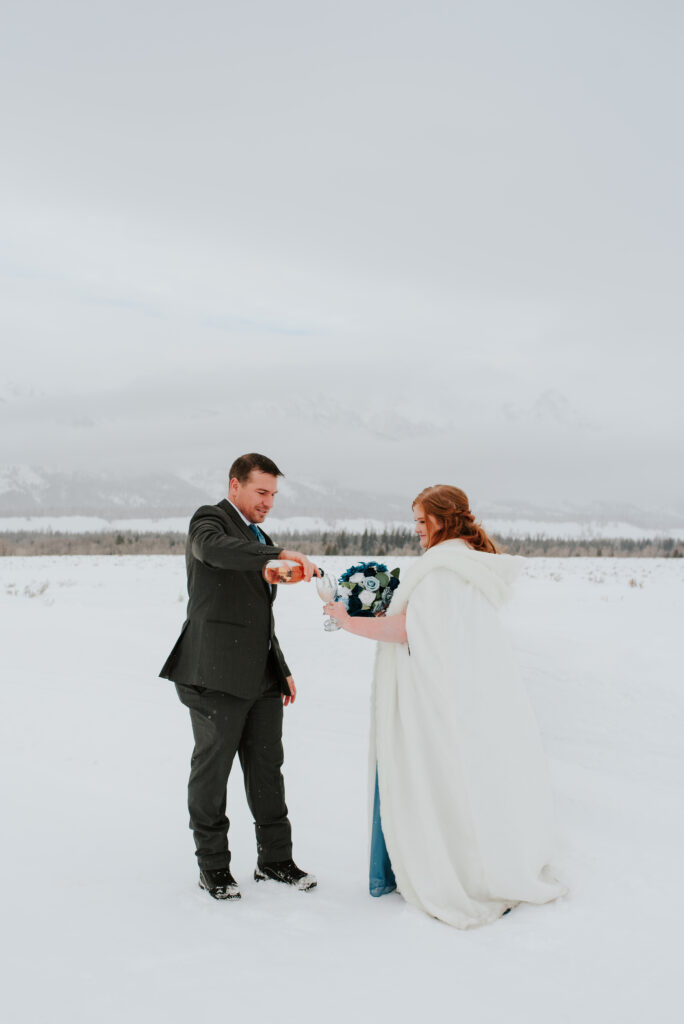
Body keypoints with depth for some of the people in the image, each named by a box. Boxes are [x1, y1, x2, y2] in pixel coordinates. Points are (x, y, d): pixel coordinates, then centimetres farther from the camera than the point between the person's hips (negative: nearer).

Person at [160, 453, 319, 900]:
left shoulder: (258, 538, 20)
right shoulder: (209, 520, -5)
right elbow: (216, 549, -33)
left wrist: (283, 669, 21)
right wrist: (283, 555, -40)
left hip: (262, 675, 8)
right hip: (217, 674, -8)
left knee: (267, 767, 11)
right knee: (212, 769, 4)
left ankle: (275, 859, 22)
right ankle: (213, 866, 16)